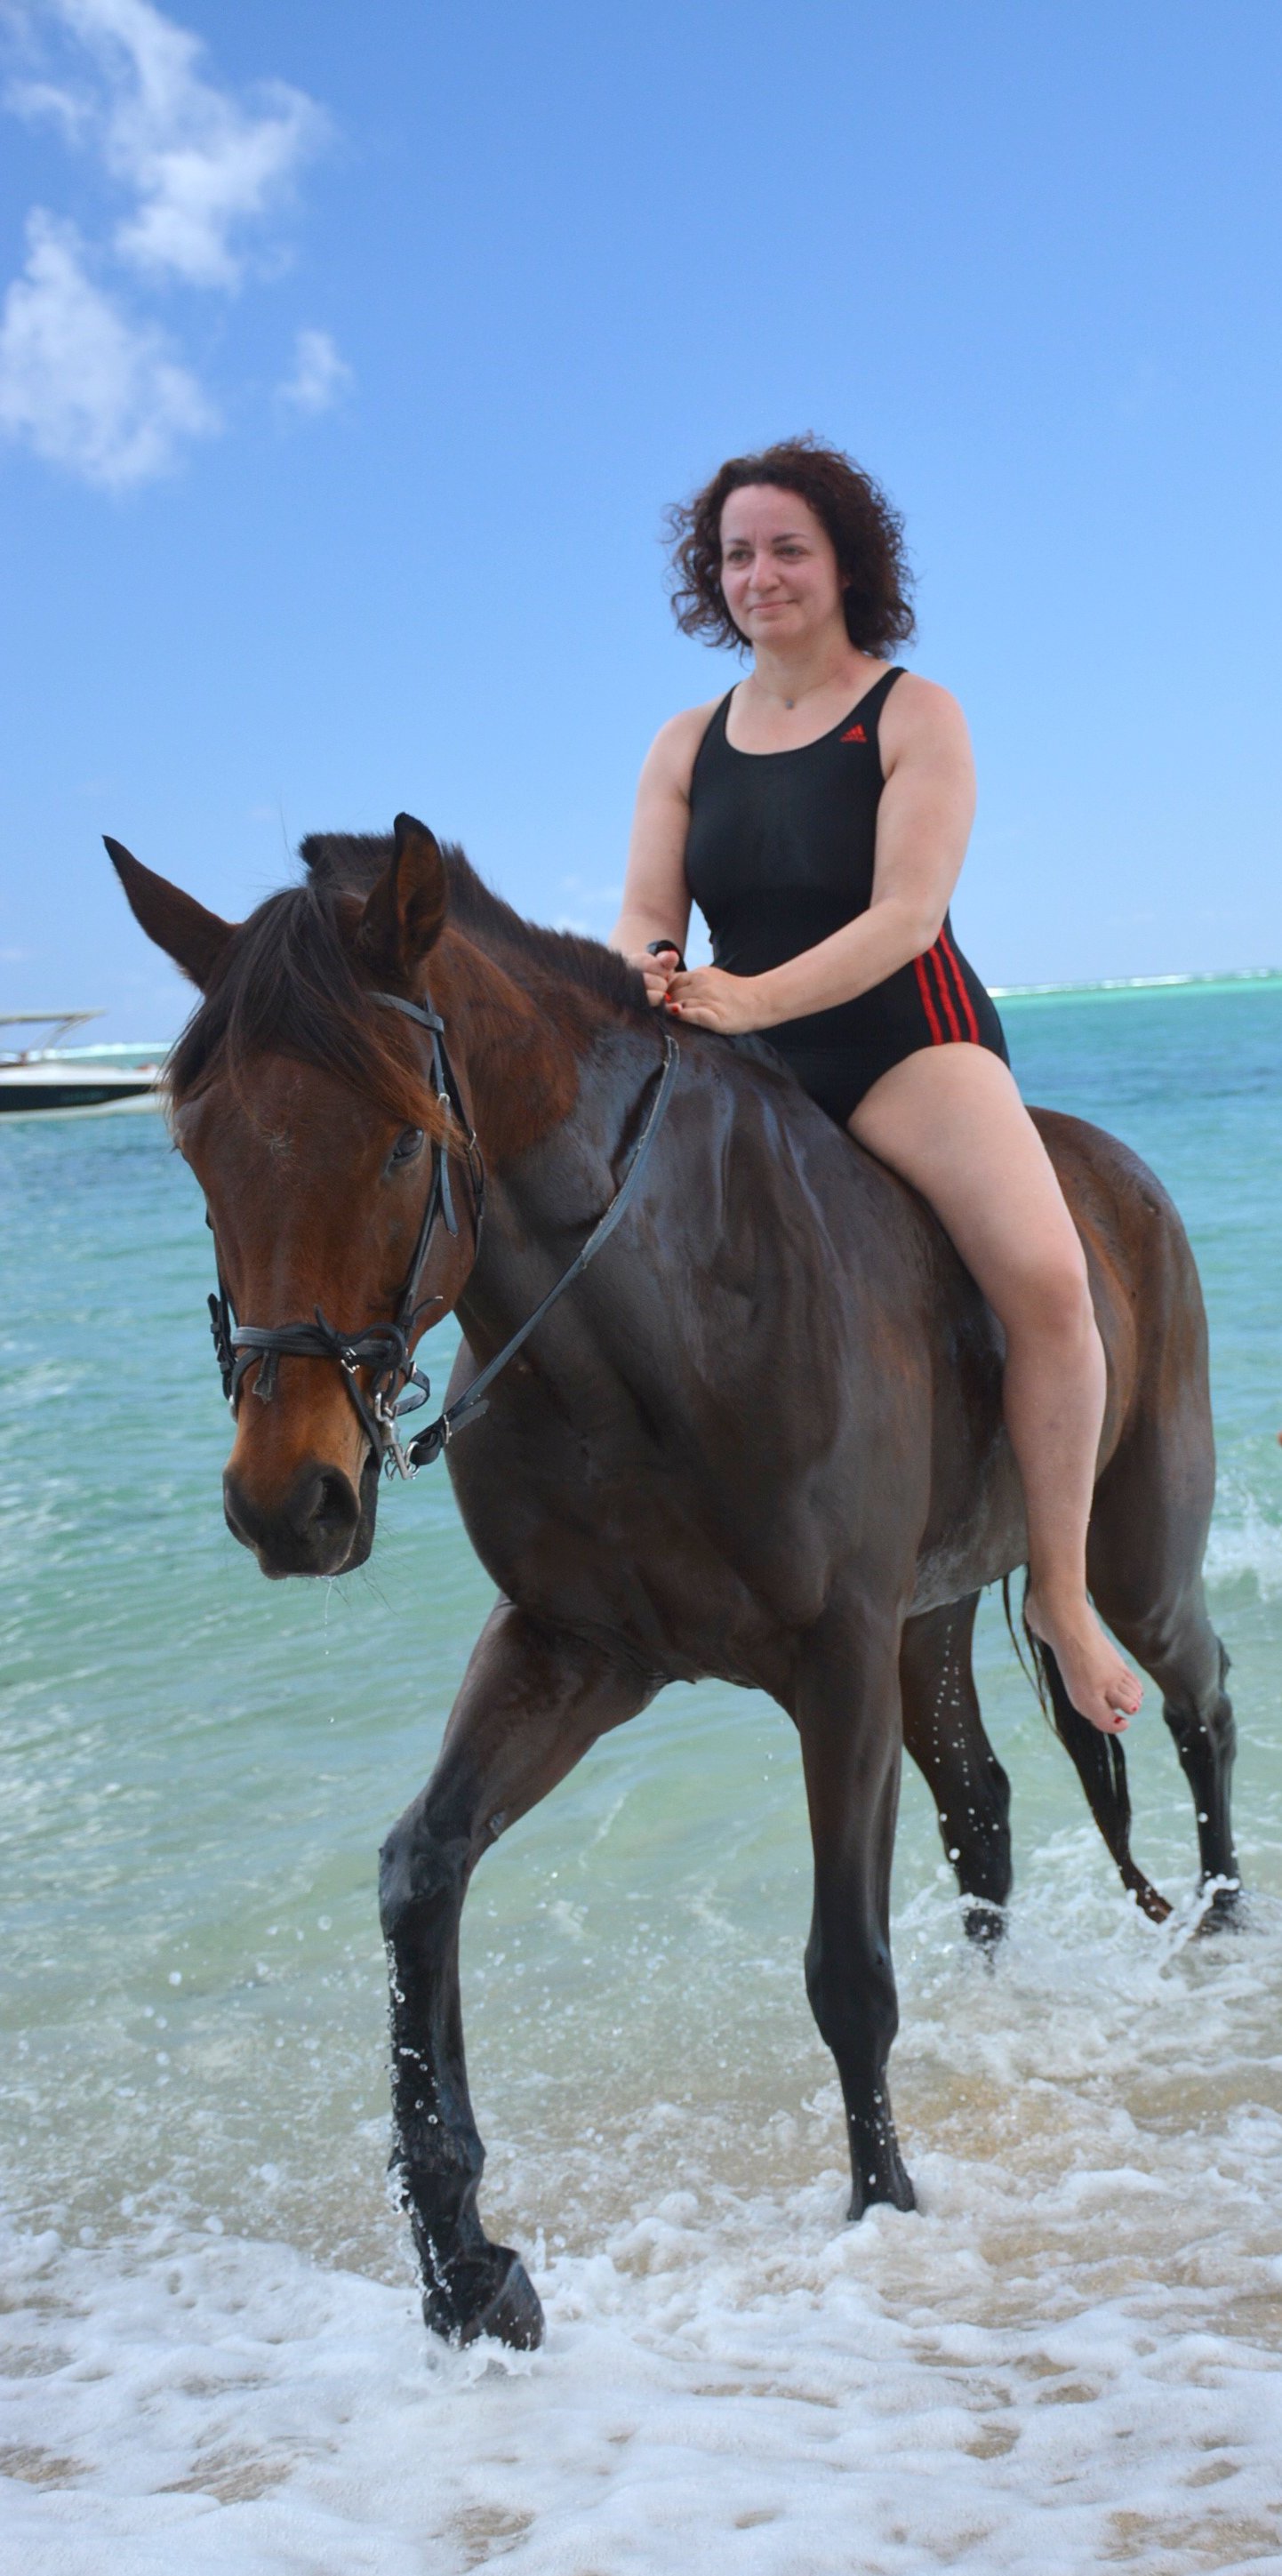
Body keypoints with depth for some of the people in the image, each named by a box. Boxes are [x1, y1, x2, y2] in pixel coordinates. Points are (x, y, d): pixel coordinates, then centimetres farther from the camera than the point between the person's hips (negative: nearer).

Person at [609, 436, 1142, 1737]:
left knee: (1047, 1275, -28)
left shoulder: (915, 715, -1)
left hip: (907, 1040, -4)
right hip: (740, 1075, 5)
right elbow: (643, 920, 2)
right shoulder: (686, 744, 11)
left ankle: (1061, 1589, -12)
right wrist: (648, 980, -25)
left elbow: (906, 913, -14)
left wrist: (751, 996, -30)